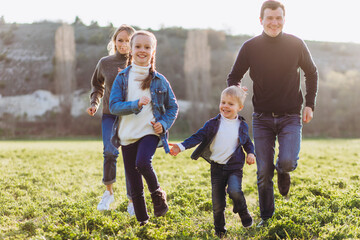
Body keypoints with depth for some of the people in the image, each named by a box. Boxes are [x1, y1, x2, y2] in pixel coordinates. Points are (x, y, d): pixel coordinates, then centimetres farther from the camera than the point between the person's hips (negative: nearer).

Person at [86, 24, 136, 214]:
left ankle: (132, 201, 11)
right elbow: (97, 86, 22)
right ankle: (108, 192, 7)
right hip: (110, 114, 1)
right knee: (110, 152, -15)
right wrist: (94, 104, 7)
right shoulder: (104, 63, 7)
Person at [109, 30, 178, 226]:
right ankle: (142, 221, 21)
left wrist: (164, 124, -7)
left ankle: (158, 194, -1)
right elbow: (113, 106, -7)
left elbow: (172, 106, 10)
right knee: (134, 185, 5)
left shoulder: (159, 80, 2)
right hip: (127, 134, 2)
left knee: (142, 162, -30)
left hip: (150, 131, -2)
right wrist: (135, 104, -22)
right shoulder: (122, 78, 1)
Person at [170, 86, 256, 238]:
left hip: (235, 167, -1)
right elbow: (198, 137, -3)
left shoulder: (242, 126, 3)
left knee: (234, 190, -27)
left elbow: (247, 142, 17)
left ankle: (243, 212, 3)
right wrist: (181, 147, -16)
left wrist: (250, 153, -2)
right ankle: (219, 230, 24)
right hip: (217, 167, 1)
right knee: (218, 203, 3)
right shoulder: (213, 124, 0)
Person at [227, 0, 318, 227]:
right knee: (263, 172, 1)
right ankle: (266, 217, 22)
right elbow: (234, 77, 8)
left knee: (287, 162, -20)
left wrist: (310, 104, 4)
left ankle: (283, 171, 18)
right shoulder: (250, 47, -3)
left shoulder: (296, 44, -2)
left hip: (291, 116, -1)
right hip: (262, 117, 1)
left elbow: (312, 73, 12)